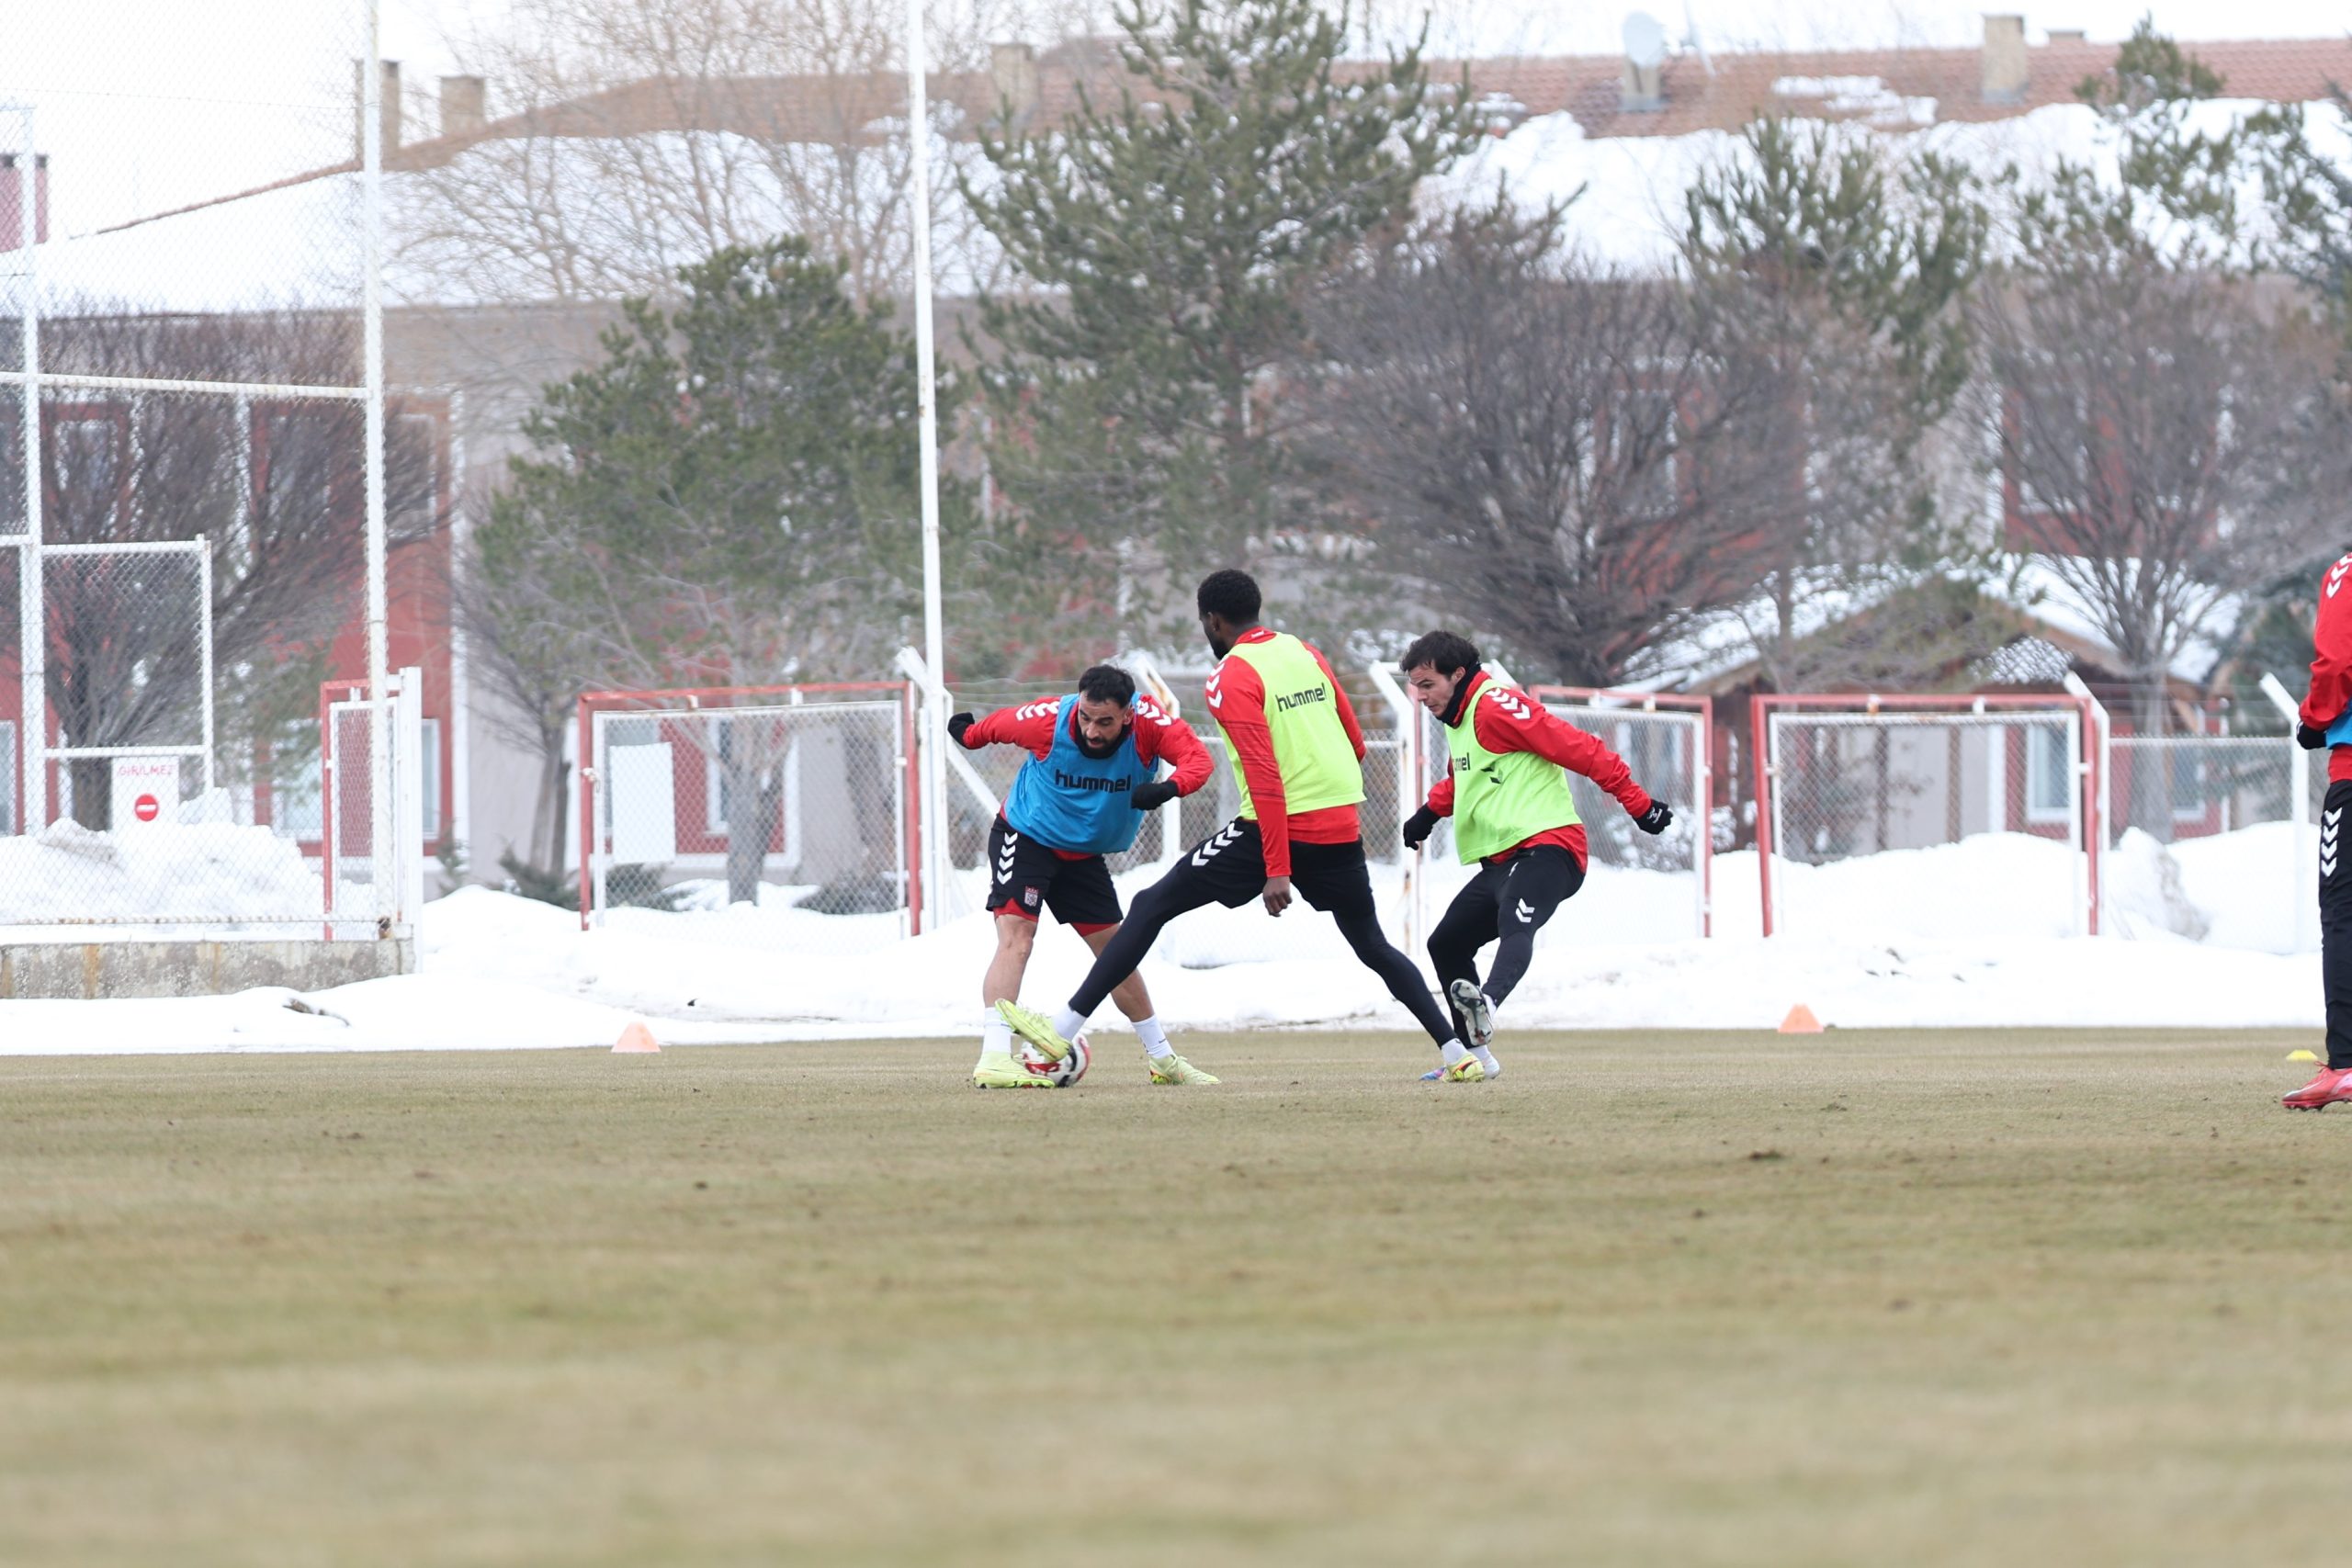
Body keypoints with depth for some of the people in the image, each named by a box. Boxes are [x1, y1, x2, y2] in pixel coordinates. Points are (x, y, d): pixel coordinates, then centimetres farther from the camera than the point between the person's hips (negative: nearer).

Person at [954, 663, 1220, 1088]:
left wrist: (1169, 788, -56)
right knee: (1016, 936, -24)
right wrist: (968, 733, 14)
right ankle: (994, 1059, -34)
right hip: (1026, 838, -4)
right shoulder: (1047, 721, -27)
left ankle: (1161, 1057, 30)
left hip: (1084, 854, 4)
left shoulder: (1148, 721, -24)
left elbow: (1196, 757, -36)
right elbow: (996, 726, -6)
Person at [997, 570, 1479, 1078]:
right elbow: (1356, 745, 15)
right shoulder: (1307, 655, 11)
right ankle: (1458, 1051, 12)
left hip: (1277, 828, -6)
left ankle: (1065, 1027, -1)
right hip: (1342, 827, 6)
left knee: (1151, 907, 2)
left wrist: (1277, 871, -19)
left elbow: (1264, 775, -17)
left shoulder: (1232, 677, -9)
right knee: (1373, 946, 20)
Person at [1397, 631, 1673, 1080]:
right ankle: (1477, 1054, 20)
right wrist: (1431, 812, 26)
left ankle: (1487, 1002, -64)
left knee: (1515, 925, -35)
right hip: (1500, 862, 11)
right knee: (1447, 944, 14)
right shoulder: (1460, 719, 21)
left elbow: (1579, 750, -16)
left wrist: (1638, 804, -17)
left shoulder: (1495, 707, -11)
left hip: (1545, 849, -11)